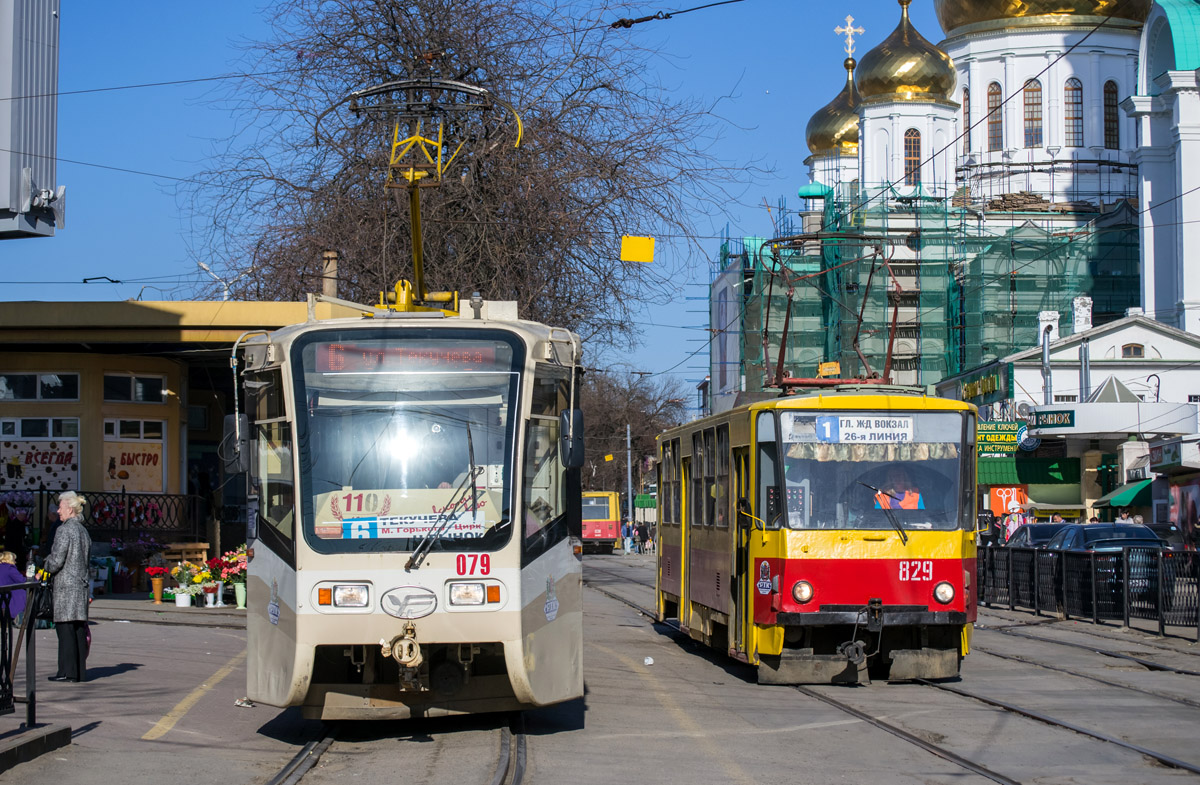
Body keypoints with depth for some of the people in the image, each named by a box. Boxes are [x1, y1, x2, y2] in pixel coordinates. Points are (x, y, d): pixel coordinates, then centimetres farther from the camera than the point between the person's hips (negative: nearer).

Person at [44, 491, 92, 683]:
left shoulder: (64, 530, -10)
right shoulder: (83, 531, 14)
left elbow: (57, 561, -15)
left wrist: (45, 569, 5)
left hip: (65, 585, -8)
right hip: (81, 584, 8)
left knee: (65, 629, -6)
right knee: (79, 629, 8)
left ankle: (67, 671, -8)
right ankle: (80, 672, 9)